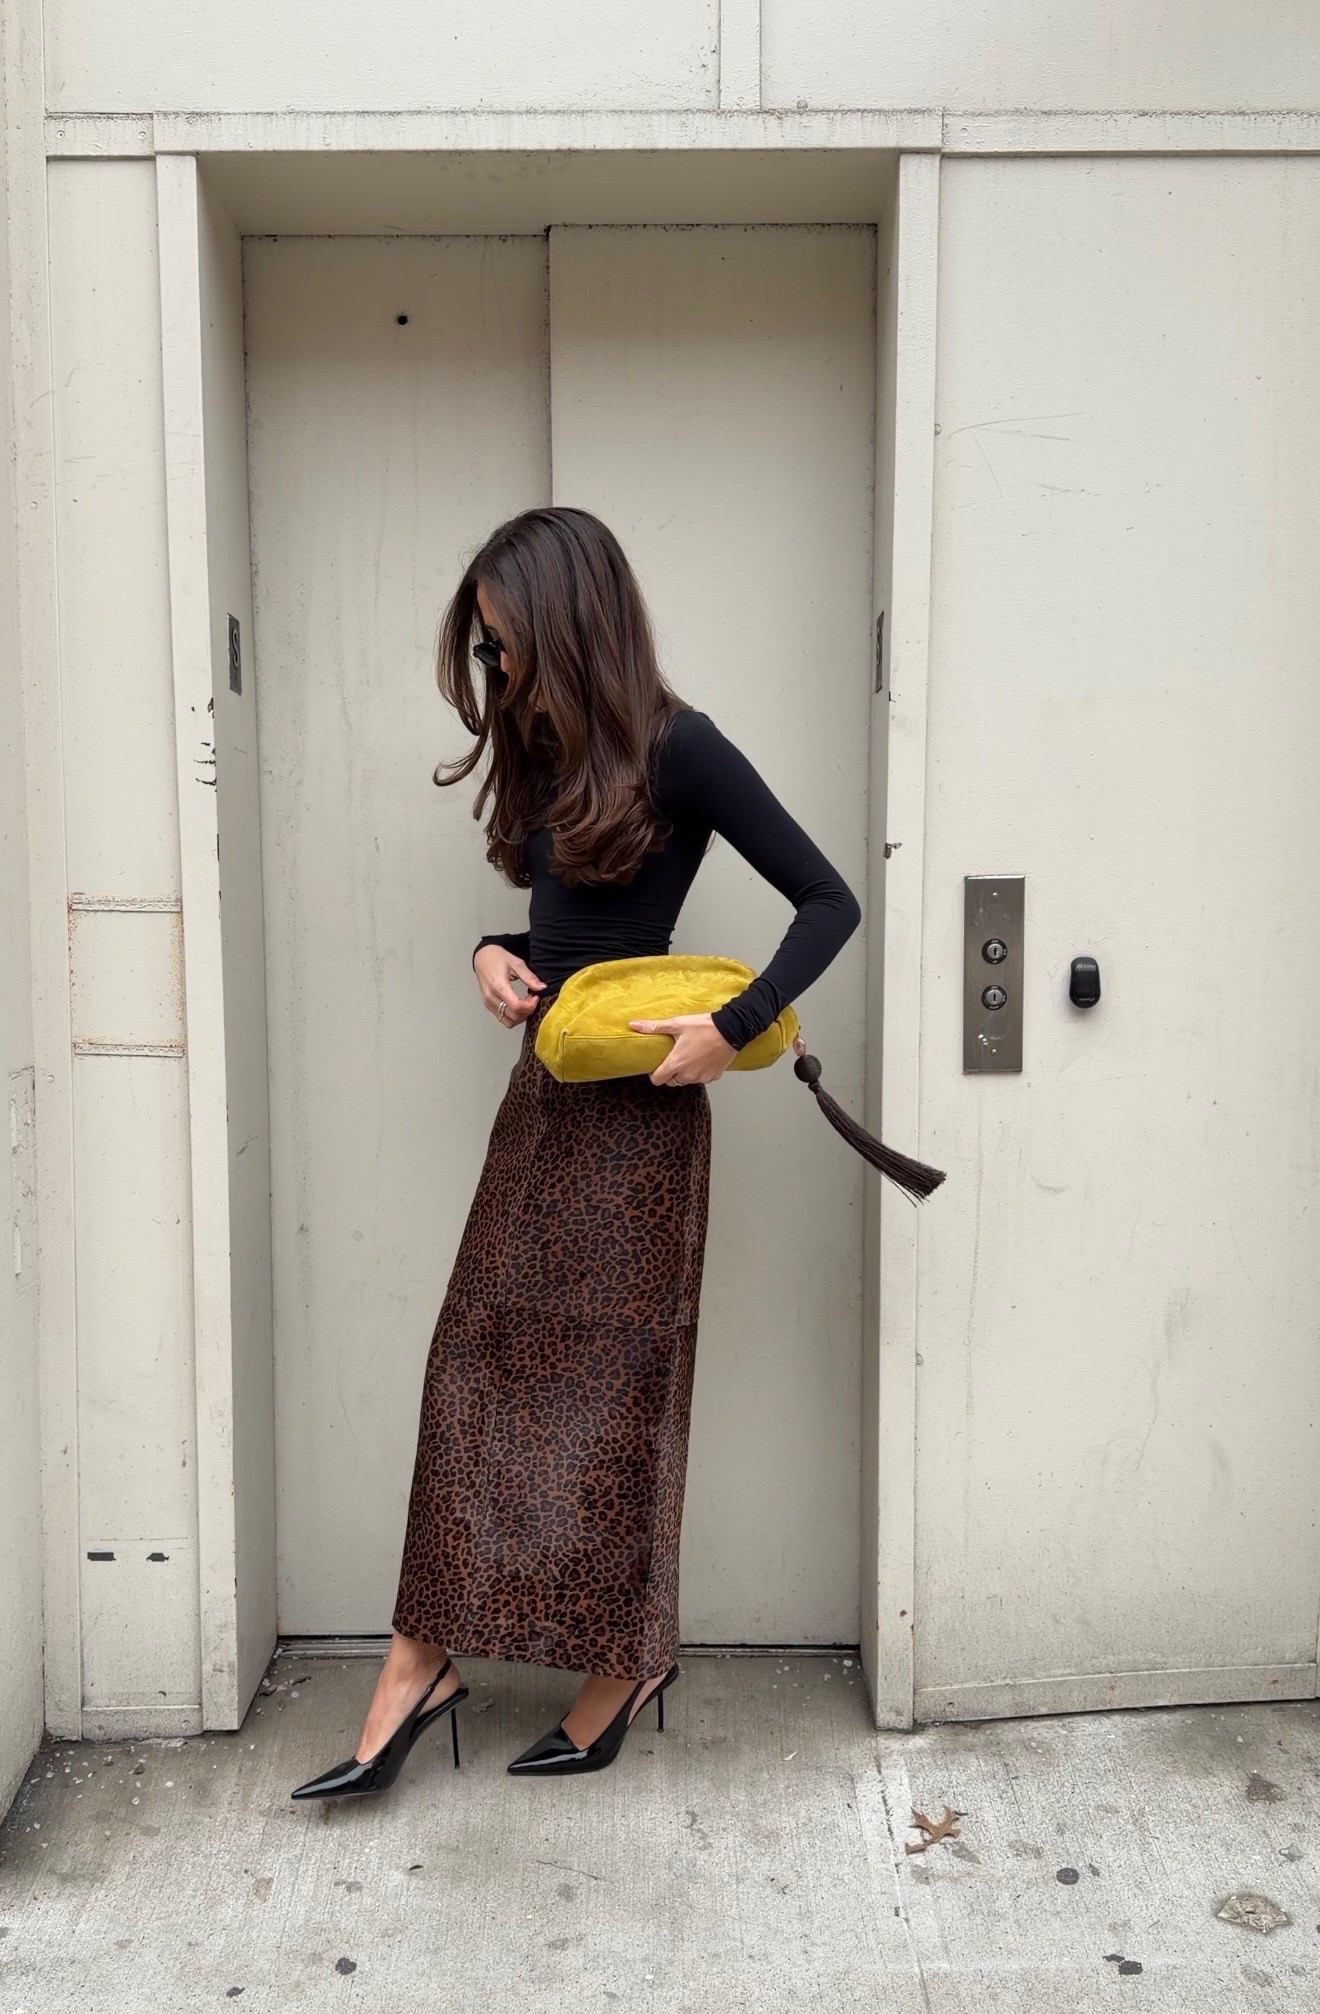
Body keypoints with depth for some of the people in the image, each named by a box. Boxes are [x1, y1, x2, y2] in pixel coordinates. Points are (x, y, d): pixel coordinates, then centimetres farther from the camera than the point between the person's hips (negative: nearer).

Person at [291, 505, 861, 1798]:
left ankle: (629, 1659, 25)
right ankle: (421, 1664, 18)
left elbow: (829, 902, -12)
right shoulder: (545, 751, 10)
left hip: (635, 1110, -8)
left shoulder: (676, 749, -12)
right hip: (542, 1094, 8)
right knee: (476, 1365, 8)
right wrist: (494, 954, 1)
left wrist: (730, 1029, -20)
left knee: (612, 1385, 4)